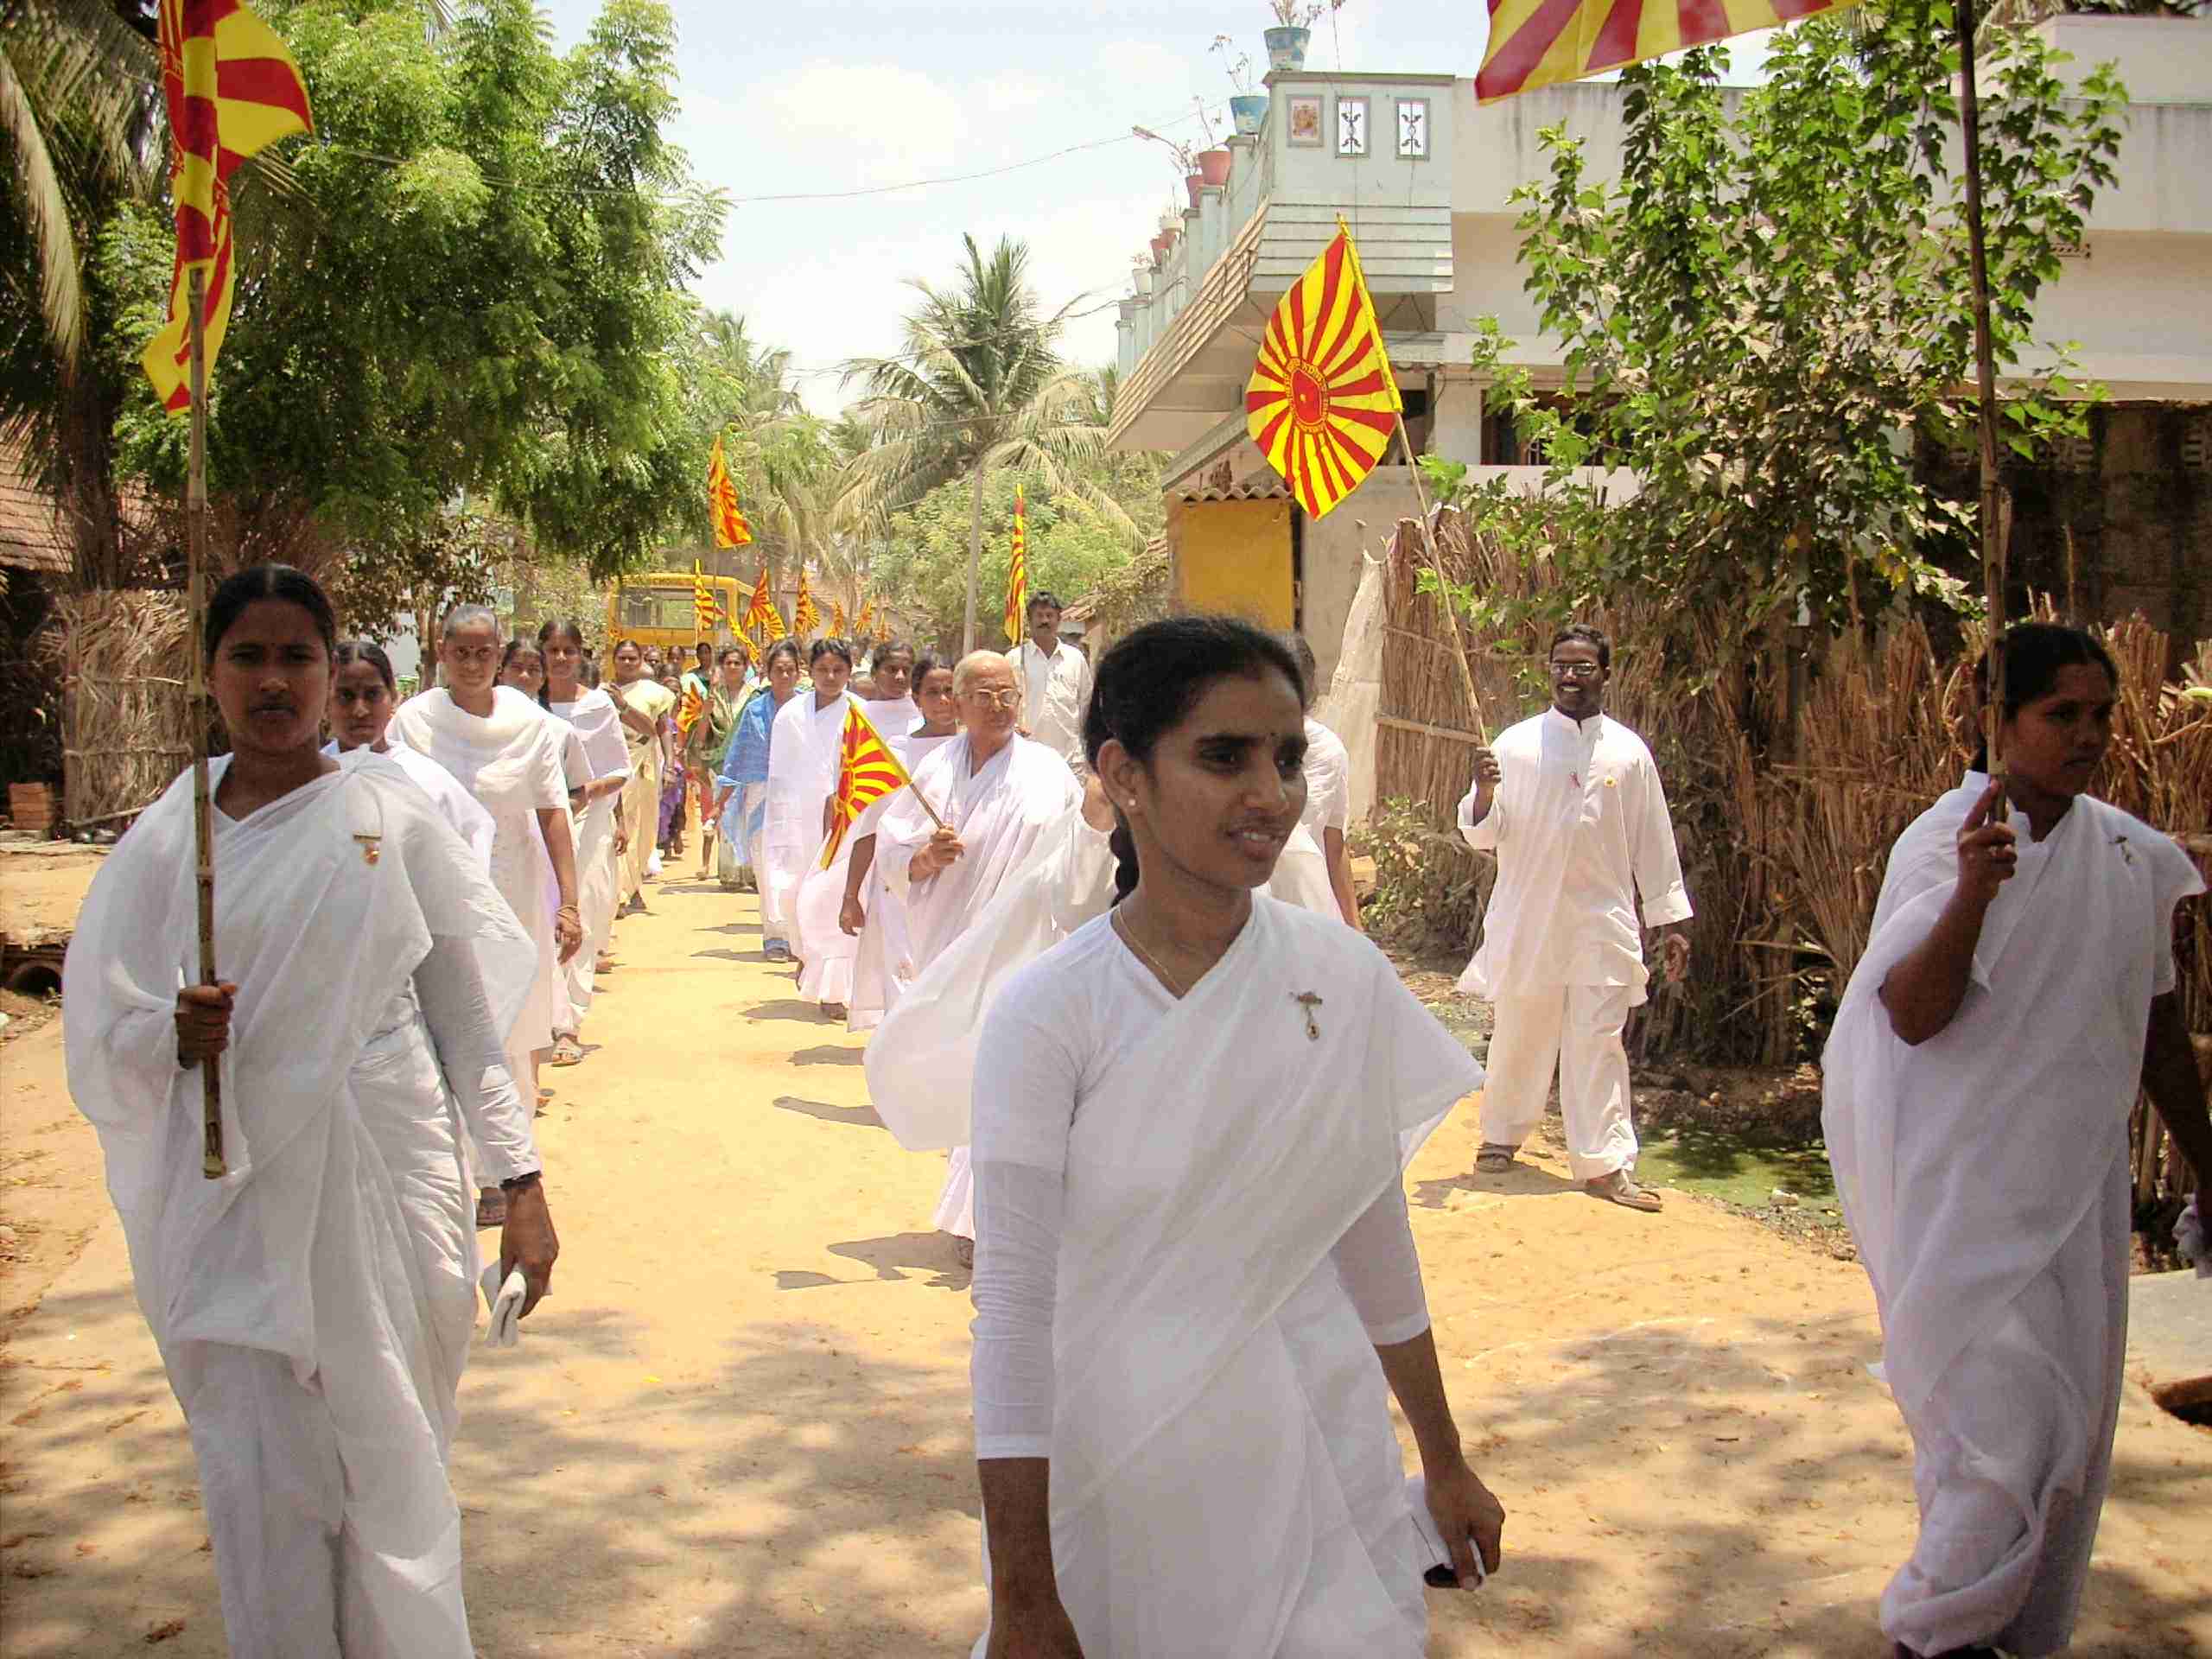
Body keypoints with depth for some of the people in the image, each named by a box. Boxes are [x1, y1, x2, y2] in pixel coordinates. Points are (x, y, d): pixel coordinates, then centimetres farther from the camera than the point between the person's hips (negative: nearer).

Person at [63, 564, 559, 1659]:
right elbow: (99, 1027, 8)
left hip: (387, 1184, -1)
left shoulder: (391, 813, 0)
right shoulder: (167, 840, 4)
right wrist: (172, 1036, -16)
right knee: (263, 1494, 1)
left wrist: (521, 1181, -3)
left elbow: (470, 1001, 1)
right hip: (238, 1199, 1)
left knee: (395, 1467, 8)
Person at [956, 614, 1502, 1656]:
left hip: (1325, 1464, 3)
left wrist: (1446, 1467, 14)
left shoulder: (1344, 977, -3)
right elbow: (1015, 1305, -13)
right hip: (1118, 1480, -3)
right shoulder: (1049, 1013, -14)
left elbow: (1376, 1244, 7)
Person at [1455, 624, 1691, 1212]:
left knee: (1599, 1040, 1)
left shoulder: (1628, 752, 3)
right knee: (1520, 1034, 11)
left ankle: (1604, 1163, 5)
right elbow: (1482, 834, -1)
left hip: (1602, 920, 0)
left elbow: (1654, 843, 8)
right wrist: (1484, 792, -22)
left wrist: (1671, 921, 7)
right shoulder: (1517, 744, 0)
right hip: (1528, 916, 0)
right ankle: (1503, 1135, 31)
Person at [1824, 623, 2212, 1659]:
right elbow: (1912, 1015, -21)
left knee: (2068, 1425, 11)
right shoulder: (1944, 843, -11)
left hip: (2074, 1176, 6)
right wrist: (1973, 893, -36)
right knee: (2002, 1413, -7)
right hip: (1963, 1180, -6)